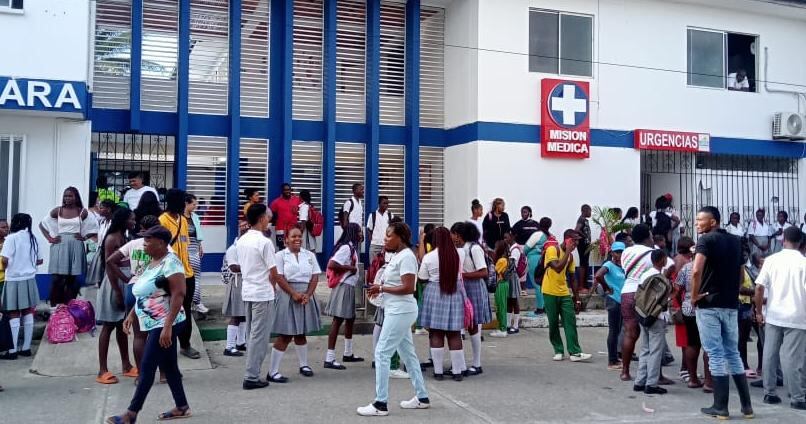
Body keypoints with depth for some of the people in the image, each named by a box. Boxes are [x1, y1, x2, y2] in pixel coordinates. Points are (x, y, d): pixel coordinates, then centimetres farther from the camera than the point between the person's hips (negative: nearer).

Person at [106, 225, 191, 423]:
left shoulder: (170, 262, -17)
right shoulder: (152, 263, 13)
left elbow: (179, 294, -23)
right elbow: (145, 294, 22)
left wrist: (168, 326, -27)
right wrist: (131, 315, 15)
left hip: (165, 325, -9)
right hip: (155, 324, 9)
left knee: (147, 368, -4)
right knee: (168, 366, 13)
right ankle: (182, 407, 22)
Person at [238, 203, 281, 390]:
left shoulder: (241, 241, 7)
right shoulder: (264, 242, -17)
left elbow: (242, 266, 12)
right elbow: (273, 273, -15)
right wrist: (271, 285, 6)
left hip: (247, 292, 8)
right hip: (263, 294, -8)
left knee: (253, 334, 17)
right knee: (259, 336, -1)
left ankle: (252, 372, 23)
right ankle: (251, 377, 3)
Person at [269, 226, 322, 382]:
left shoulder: (310, 255, 9)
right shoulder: (280, 255, -2)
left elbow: (315, 277, 3)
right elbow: (279, 278, -10)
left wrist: (307, 295, -10)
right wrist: (294, 294, -17)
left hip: (306, 296, 4)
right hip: (287, 296, -4)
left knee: (301, 333, 16)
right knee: (285, 334, -6)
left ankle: (304, 365, 30)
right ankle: (273, 372, -1)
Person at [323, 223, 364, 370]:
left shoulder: (352, 247, 14)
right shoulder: (345, 247, -16)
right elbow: (331, 265, -25)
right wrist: (349, 268, -18)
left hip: (350, 287, 11)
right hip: (343, 287, -11)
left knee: (350, 319, 18)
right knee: (338, 321, -8)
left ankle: (348, 353, 31)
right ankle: (329, 359, -6)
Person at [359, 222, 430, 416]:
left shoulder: (406, 256, -16)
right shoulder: (398, 256, 13)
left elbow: (408, 288, -23)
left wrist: (382, 288, -16)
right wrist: (380, 287, 2)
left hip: (401, 312, -10)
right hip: (397, 311, 10)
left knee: (382, 353, -8)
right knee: (407, 353, 15)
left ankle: (381, 404, -2)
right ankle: (422, 398, 24)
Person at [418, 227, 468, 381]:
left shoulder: (429, 257, -10)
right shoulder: (460, 254, -3)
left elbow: (422, 278, 0)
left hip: (435, 294, -2)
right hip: (455, 293, 2)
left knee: (436, 333, 6)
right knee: (454, 334, 8)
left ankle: (438, 371, 9)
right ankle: (458, 371, 12)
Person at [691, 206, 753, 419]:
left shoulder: (706, 240, -10)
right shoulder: (735, 241, 13)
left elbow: (696, 271, -23)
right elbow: (741, 276, 17)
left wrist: (695, 295, -12)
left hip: (709, 304, -6)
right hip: (731, 305, 6)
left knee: (716, 355, -1)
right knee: (733, 353, 14)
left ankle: (720, 406, 4)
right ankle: (746, 405, 16)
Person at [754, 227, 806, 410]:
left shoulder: (771, 260, 0)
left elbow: (759, 287, -3)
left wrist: (758, 312, 6)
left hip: (773, 315, 3)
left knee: (769, 355, 10)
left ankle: (769, 393, 15)